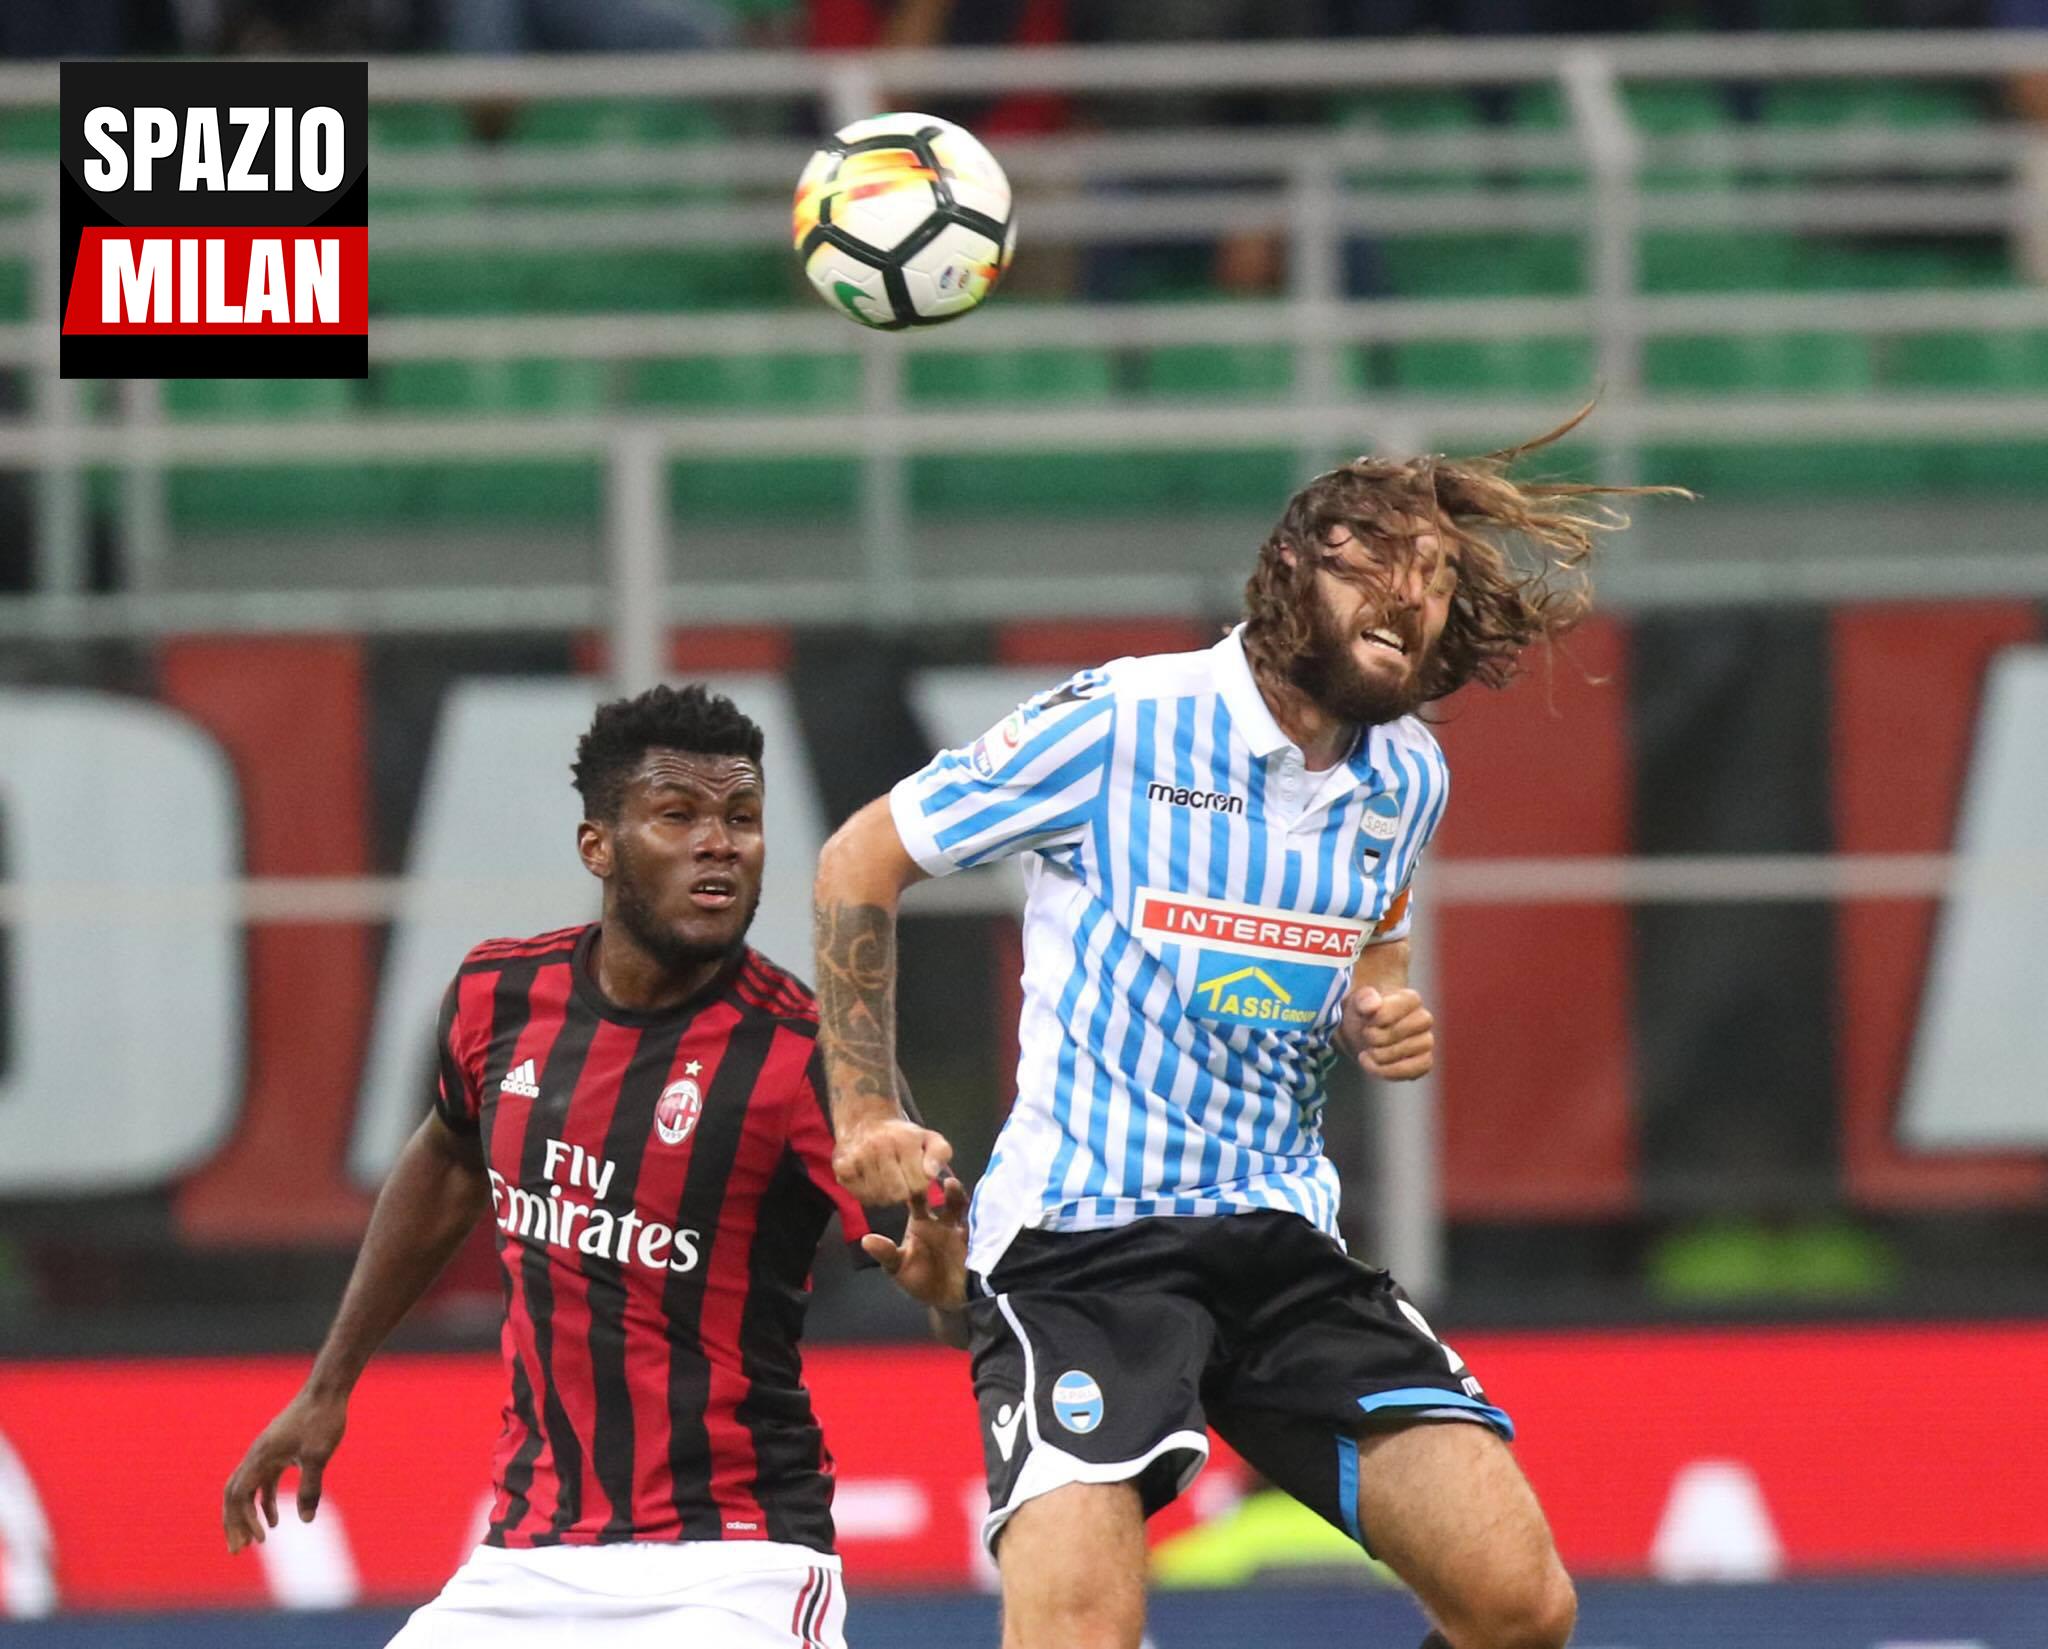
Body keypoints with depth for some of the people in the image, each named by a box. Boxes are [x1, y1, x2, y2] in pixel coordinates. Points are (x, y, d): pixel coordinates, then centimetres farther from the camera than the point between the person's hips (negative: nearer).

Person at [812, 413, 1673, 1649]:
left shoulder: (1407, 779, 10)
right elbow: (860, 863, 4)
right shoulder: (1119, 723, -7)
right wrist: (867, 1109, -2)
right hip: (1079, 1240, -5)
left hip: (1283, 1235, 5)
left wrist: (1383, 1020, 6)